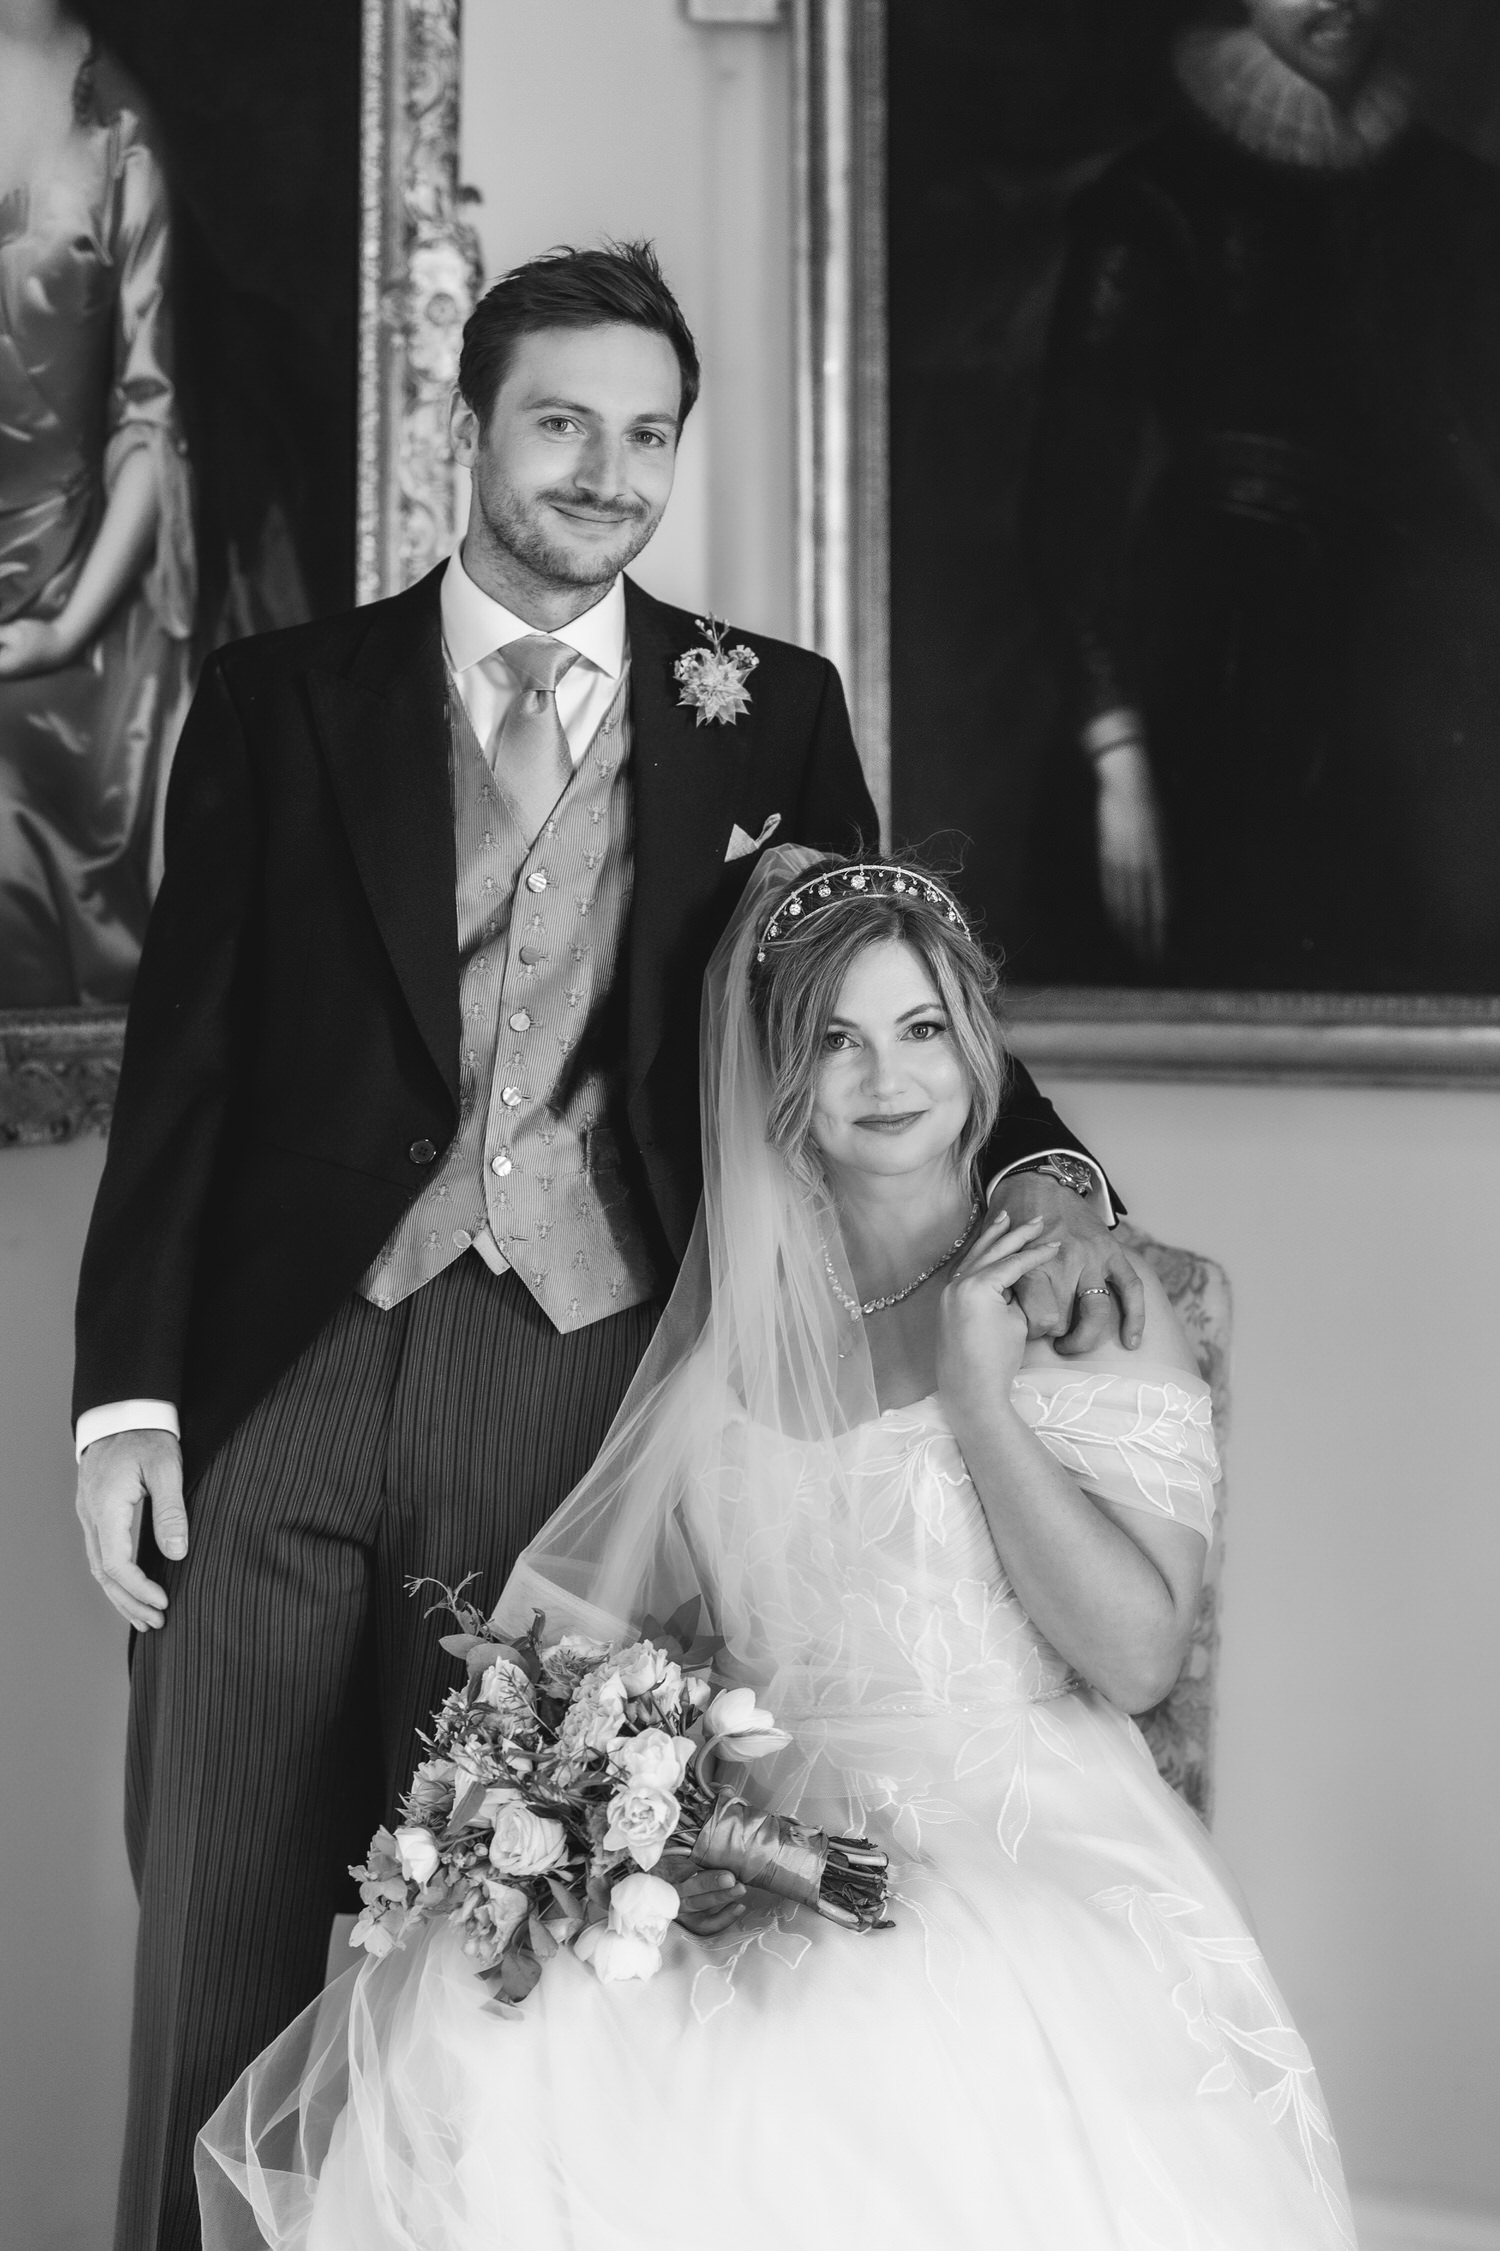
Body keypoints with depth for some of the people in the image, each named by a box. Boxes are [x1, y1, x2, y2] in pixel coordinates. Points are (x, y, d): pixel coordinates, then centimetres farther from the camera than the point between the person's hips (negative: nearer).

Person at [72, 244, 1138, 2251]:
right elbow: (182, 1058, 4)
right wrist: (126, 1394, -3)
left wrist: (1037, 1169, -11)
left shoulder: (769, 712, 10)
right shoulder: (283, 699, 8)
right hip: (279, 1386, 1)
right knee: (226, 1948, 6)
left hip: (587, 1386, 0)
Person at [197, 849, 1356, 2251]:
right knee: (476, 2047, -27)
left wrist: (976, 1392, -7)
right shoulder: (724, 1330, 14)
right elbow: (595, 1624, 13)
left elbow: (1137, 1655, -5)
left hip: (1016, 1855, -2)